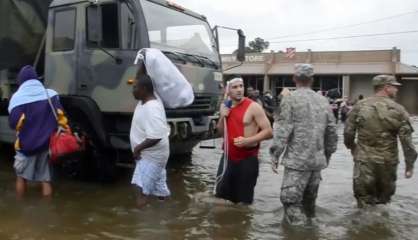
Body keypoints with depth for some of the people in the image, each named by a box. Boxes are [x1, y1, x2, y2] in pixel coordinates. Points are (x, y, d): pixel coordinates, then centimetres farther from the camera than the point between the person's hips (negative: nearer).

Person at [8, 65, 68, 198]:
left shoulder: (17, 97, -10)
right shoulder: (51, 94, -2)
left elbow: (14, 123, -14)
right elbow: (60, 116, -4)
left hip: (26, 145, -2)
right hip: (47, 144, 2)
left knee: (21, 177, 18)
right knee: (46, 179, 10)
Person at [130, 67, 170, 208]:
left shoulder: (152, 108, -27)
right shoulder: (145, 101, 2)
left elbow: (156, 137, -33)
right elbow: (140, 79, 16)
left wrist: (138, 148, -22)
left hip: (151, 156, -10)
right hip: (149, 154, 10)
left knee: (144, 191, -9)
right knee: (158, 188, 21)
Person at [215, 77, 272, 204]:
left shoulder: (253, 107, -12)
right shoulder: (225, 107, 7)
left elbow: (268, 132, -14)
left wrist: (247, 140, -25)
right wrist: (222, 117, -4)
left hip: (247, 159, -6)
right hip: (228, 157, 6)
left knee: (244, 201, 4)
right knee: (221, 195, 14)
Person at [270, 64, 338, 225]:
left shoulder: (290, 99, -9)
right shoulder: (323, 101, 9)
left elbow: (282, 130, -13)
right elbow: (331, 132, 12)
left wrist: (275, 154, -6)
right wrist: (328, 154, 23)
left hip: (297, 159, -6)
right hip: (317, 160, 6)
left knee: (291, 199, -2)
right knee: (309, 198, 19)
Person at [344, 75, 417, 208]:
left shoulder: (359, 106, -3)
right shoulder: (398, 110, -6)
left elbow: (348, 132, 0)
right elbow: (406, 139, -7)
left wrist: (351, 147, 19)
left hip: (364, 160, 0)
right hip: (388, 162, 0)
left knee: (364, 199, 8)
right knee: (384, 197, 20)